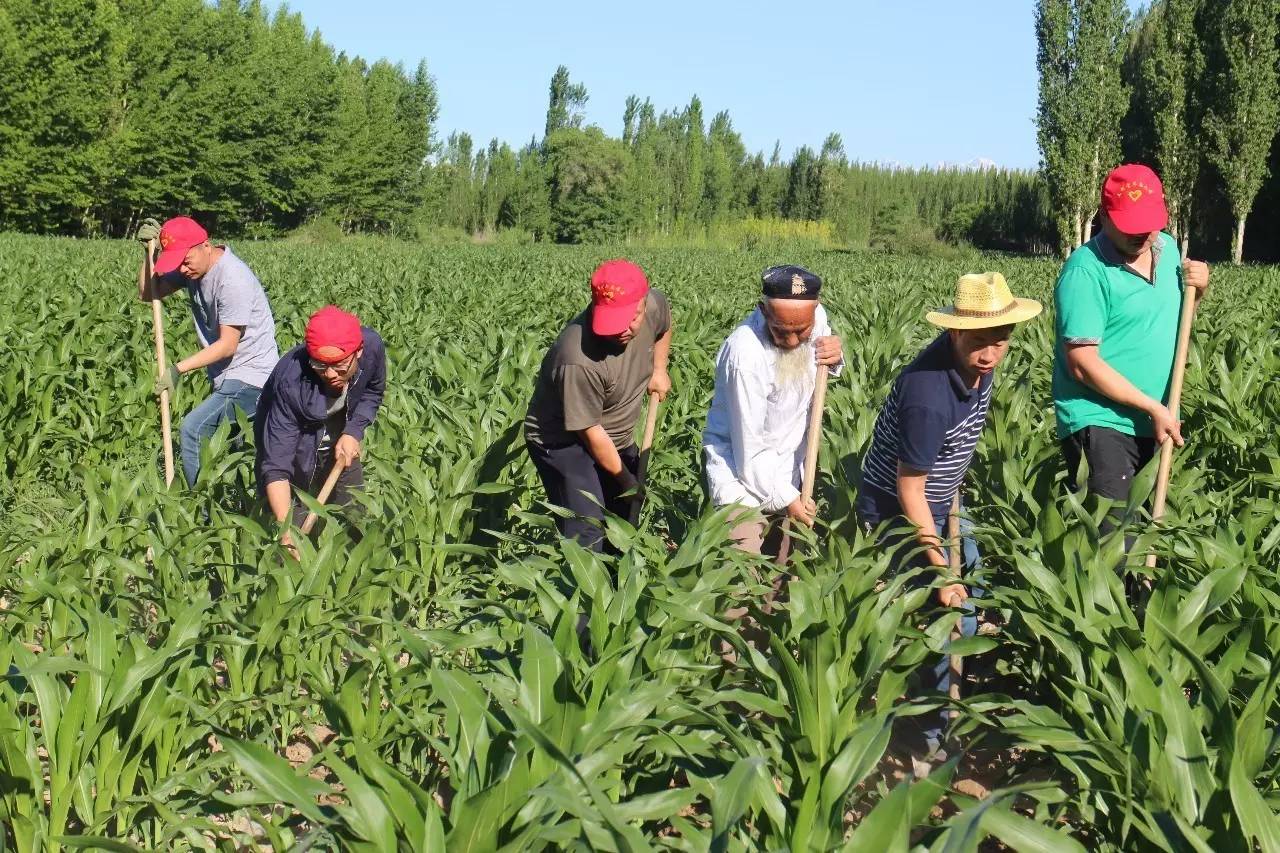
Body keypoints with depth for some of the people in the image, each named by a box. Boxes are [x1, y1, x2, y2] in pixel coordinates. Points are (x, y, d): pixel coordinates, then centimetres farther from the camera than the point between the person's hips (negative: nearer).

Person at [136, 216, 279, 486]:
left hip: (249, 377, -9)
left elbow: (227, 345, -21)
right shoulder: (193, 268, 4)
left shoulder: (233, 279, -22)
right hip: (227, 377, 9)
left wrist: (178, 369, -22)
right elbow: (147, 293, 12)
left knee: (191, 431, -23)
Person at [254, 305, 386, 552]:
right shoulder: (290, 381, -38)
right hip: (298, 451, -4)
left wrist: (353, 432, -19)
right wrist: (285, 530, -49)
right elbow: (276, 465, -38)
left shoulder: (372, 345, -28)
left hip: (340, 441, 4)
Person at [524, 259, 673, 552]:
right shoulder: (579, 360, -37)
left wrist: (659, 370, 7)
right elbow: (590, 431, -25)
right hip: (563, 441, -7)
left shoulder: (654, 303, -19)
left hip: (617, 438, 8)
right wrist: (625, 479, -13)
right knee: (586, 537, -19)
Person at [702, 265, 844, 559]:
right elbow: (749, 449, -23)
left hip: (787, 471, 6)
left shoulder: (817, 318, -12)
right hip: (744, 475, -6)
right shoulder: (746, 353, -31)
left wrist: (834, 357, -12)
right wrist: (786, 498, -14)